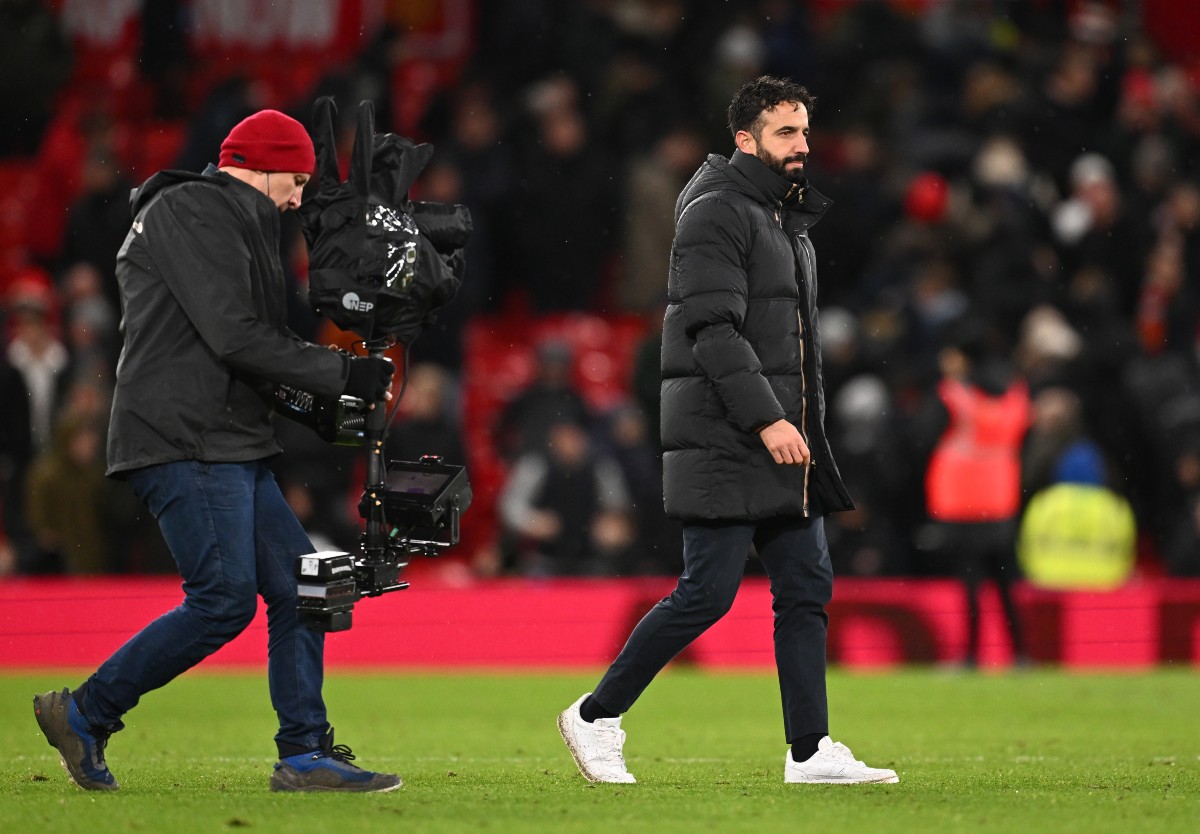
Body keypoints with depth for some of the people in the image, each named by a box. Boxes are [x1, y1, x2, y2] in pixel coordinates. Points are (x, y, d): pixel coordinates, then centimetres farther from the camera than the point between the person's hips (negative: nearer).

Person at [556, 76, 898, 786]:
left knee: (808, 588, 3)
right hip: (726, 446, -9)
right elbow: (714, 328, -19)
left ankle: (810, 750, 4)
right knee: (708, 593, -8)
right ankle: (597, 715, 4)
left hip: (785, 443, 9)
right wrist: (766, 419, -25)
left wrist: (805, 426, 18)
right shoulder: (716, 213, -10)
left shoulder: (790, 220, 20)